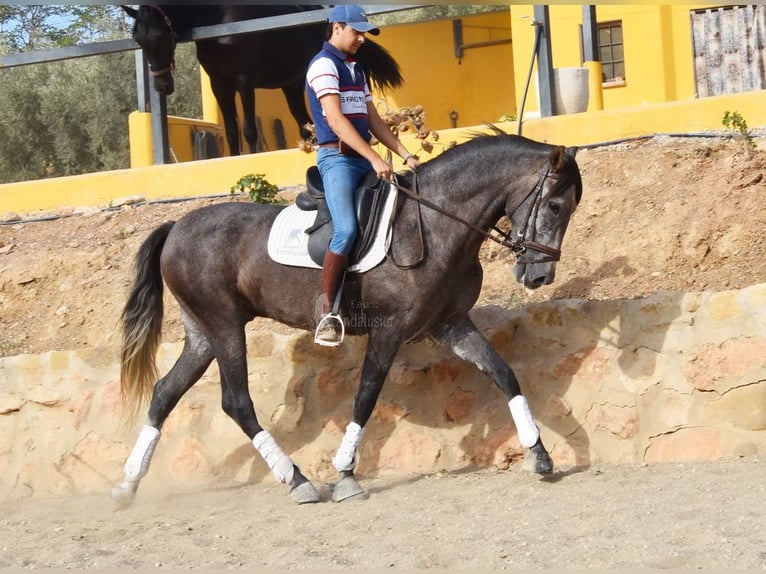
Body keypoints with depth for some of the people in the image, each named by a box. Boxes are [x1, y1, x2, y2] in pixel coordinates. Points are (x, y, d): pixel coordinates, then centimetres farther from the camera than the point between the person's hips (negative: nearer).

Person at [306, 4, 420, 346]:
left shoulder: (355, 70, 20)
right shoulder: (324, 65, -7)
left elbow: (373, 121, 20)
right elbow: (335, 120, -18)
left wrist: (405, 156, 9)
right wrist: (375, 159, -22)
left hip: (364, 159, 9)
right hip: (337, 157, -9)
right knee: (346, 231, -26)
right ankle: (326, 311, -22)